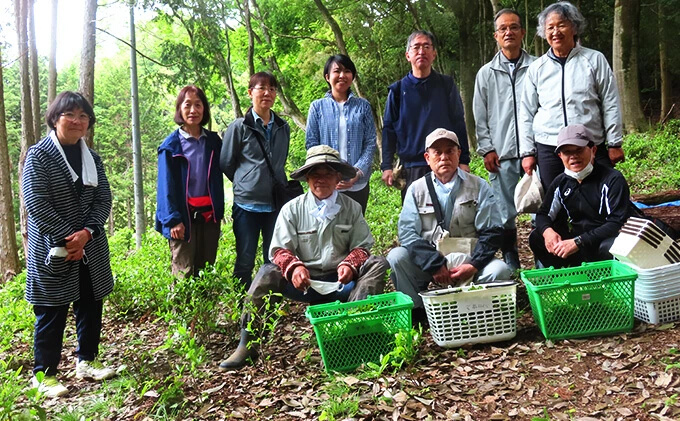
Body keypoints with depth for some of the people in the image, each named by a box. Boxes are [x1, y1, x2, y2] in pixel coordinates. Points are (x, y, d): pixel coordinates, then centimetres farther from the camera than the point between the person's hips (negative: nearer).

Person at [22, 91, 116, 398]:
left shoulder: (92, 158, 10)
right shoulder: (39, 155, -7)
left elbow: (103, 200, 5)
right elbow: (36, 204, -14)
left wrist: (87, 233, -12)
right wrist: (67, 239, -17)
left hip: (90, 249, 6)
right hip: (53, 251, -5)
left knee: (91, 307, 13)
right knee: (52, 314, 2)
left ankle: (86, 361, 30)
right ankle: (44, 374, 16)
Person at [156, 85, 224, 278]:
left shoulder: (214, 141, 8)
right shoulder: (171, 145, -4)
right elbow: (166, 186, -6)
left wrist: (219, 211, 8)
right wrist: (172, 219, -13)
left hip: (209, 216, 4)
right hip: (183, 217, -4)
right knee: (184, 274, -2)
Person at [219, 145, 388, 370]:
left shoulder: (351, 208, 6)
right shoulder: (292, 209, 3)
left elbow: (361, 247, 4)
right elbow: (280, 249, -3)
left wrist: (350, 264, -20)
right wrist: (294, 267, -25)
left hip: (342, 283, 1)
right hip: (305, 283, -1)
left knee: (378, 263, -22)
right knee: (268, 273, -27)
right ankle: (247, 344, -23)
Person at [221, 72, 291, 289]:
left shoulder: (283, 128, 9)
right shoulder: (239, 127, -3)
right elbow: (226, 163, 4)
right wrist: (245, 184, 10)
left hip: (277, 203, 4)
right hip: (247, 204, -3)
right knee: (245, 261, 3)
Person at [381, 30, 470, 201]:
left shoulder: (446, 85, 8)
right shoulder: (398, 90, 7)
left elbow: (459, 124, 7)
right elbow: (388, 129, 7)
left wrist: (464, 161, 1)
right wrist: (387, 166, 0)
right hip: (411, 167, 0)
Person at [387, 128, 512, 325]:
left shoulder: (479, 187, 3)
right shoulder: (416, 189, 3)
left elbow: (492, 232, -2)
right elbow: (408, 233, -8)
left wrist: (473, 265, -16)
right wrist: (435, 265, -19)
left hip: (467, 261, 0)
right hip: (428, 262, 0)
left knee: (499, 270, -27)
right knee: (396, 257, -24)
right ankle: (415, 309, -5)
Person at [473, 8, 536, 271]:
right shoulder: (486, 73, 10)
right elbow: (480, 117, 10)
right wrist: (487, 149, 2)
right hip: (502, 156, 1)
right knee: (505, 215, 3)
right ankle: (511, 268, 15)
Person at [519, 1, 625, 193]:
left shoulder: (594, 60, 5)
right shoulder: (536, 68, 9)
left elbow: (610, 105, 5)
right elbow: (526, 113, 10)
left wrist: (614, 144, 1)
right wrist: (527, 152, 5)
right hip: (548, 149, 1)